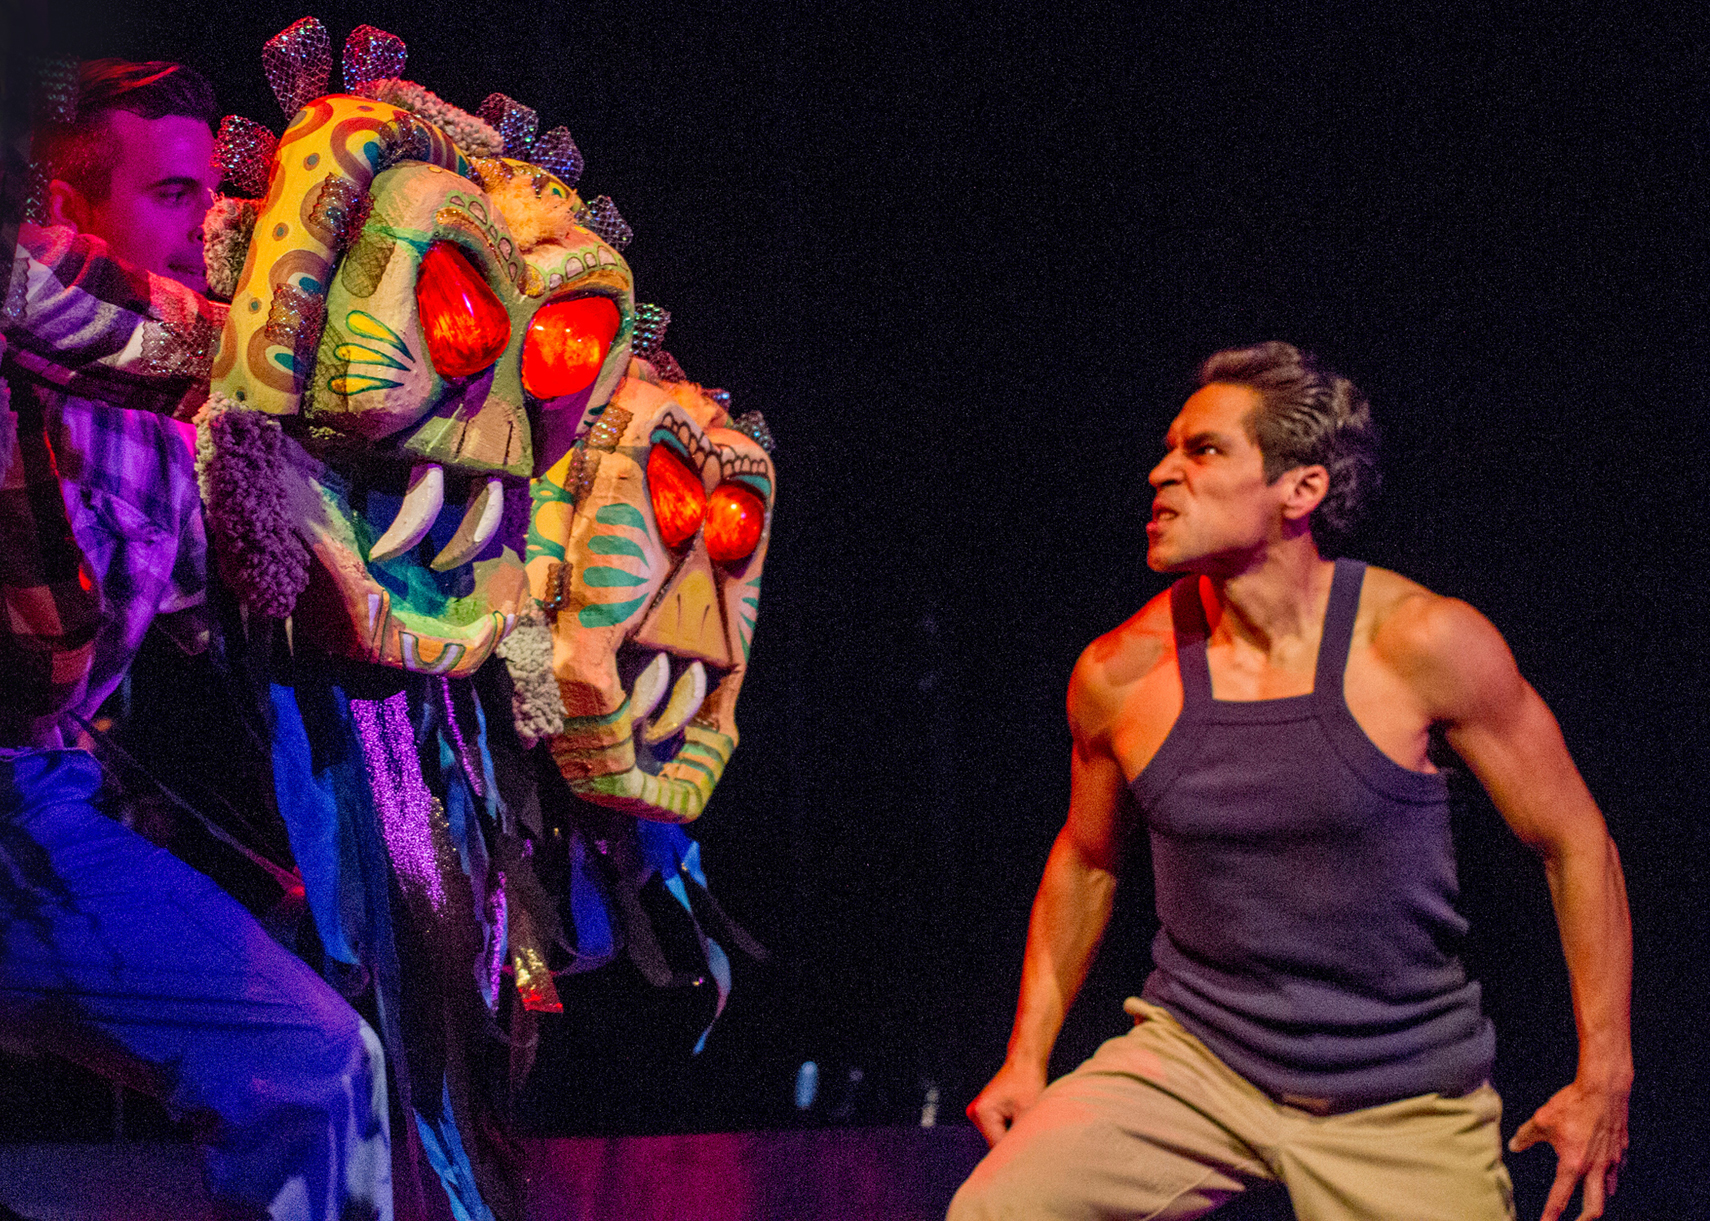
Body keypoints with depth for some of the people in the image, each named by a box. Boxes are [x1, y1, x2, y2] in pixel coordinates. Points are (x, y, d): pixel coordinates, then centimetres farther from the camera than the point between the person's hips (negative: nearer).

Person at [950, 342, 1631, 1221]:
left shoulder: (1424, 643, -13)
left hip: (1403, 1102, -1)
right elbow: (1085, 859, 15)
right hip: (1191, 1060, 2)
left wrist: (1605, 1080, -5)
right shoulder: (1121, 673, -5)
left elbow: (1576, 842, -3)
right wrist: (1027, 1058, 12)